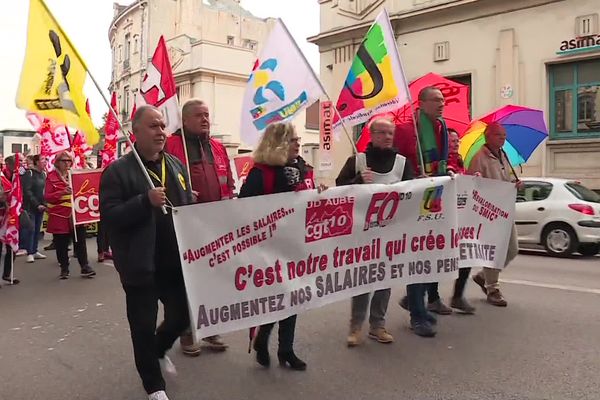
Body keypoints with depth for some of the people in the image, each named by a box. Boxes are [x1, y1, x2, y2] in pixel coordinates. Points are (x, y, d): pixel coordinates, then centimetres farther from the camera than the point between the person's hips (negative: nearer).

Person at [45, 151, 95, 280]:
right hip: (60, 216, -3)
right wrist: (62, 192, -22)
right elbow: (47, 197, -8)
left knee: (80, 241, 2)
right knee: (61, 244, 4)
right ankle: (64, 269, 16)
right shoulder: (51, 177, -1)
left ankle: (85, 267, 6)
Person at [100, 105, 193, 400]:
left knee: (183, 314, 16)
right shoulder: (118, 170, -9)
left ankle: (159, 350, 48)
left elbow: (187, 206, 17)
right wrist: (146, 201, -28)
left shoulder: (176, 165, 9)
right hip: (140, 265, -5)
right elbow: (108, 216, -16)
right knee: (143, 326, 8)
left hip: (175, 260, 5)